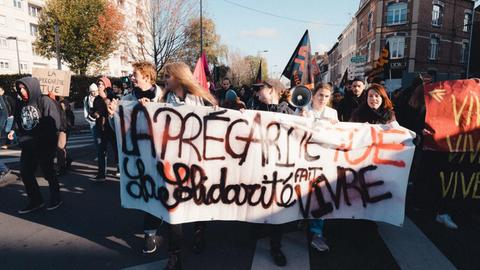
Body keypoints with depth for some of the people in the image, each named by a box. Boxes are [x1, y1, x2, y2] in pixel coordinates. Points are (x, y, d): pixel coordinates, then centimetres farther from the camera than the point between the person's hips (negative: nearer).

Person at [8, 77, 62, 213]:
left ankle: (56, 198, 26)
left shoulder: (45, 101, -12)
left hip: (44, 146, -7)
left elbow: (54, 123, -18)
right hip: (27, 146, 7)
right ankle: (35, 201, 25)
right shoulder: (23, 104, 9)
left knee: (48, 172, 6)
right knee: (25, 173, 9)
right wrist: (14, 130, 1)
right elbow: (19, 121, 19)